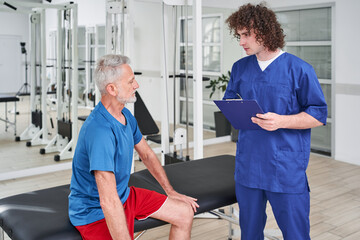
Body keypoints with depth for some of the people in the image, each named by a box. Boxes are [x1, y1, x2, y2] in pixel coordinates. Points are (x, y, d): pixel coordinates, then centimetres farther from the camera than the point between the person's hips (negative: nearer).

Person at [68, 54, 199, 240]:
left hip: (124, 195, 9)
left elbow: (146, 155, 16)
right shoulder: (99, 131, -31)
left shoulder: (125, 115, 1)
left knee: (185, 213, 8)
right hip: (96, 211, -9)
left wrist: (171, 192, 20)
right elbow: (108, 201, -35)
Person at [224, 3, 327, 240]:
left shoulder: (299, 69, -7)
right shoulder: (240, 68, 8)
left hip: (287, 171, -4)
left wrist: (281, 121, -21)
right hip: (248, 166, 5)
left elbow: (318, 116, -6)